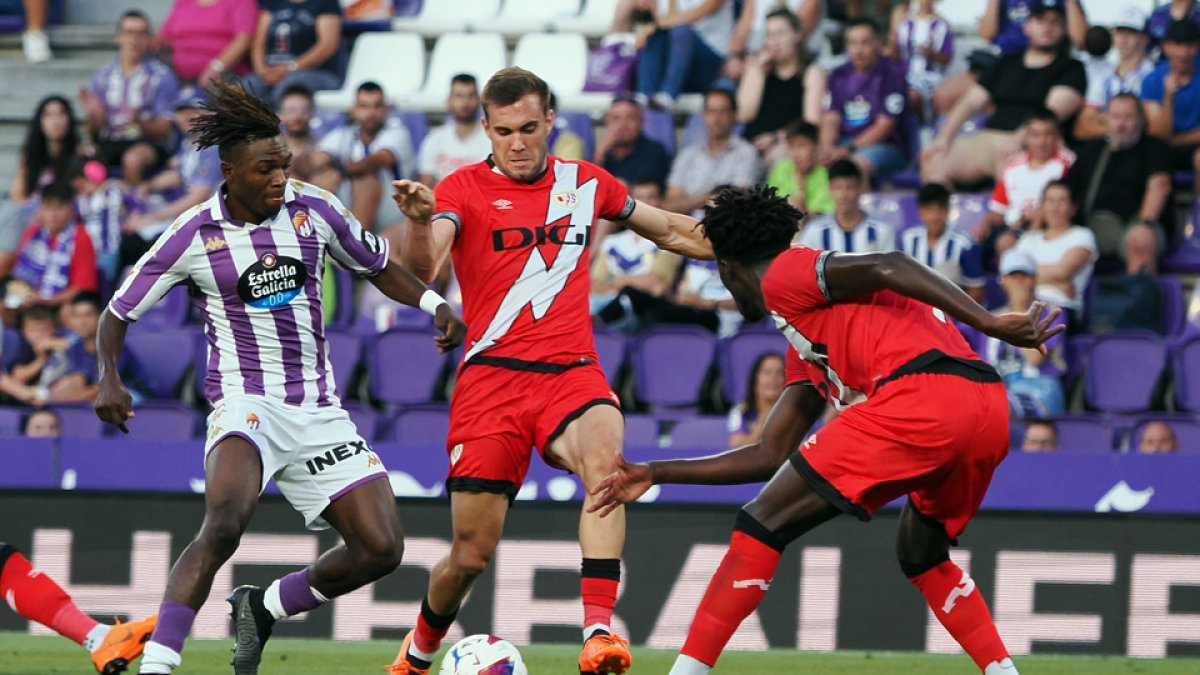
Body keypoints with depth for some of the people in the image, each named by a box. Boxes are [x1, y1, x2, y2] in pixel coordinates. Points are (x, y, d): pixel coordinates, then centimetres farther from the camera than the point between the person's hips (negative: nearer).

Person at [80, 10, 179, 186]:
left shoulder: (162, 77, 3)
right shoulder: (102, 77, 13)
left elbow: (165, 130, 0)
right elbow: (94, 132, 10)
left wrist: (140, 122, -20)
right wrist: (94, 115, -13)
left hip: (147, 143, -3)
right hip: (108, 143, 3)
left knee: (133, 159, -38)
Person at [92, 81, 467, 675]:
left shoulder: (313, 208, 1)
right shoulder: (193, 236, -6)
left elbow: (377, 265, 18)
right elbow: (119, 312, 4)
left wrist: (434, 303, 2)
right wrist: (109, 380, -13)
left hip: (318, 412, 5)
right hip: (245, 403, -5)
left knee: (381, 549, -5)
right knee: (224, 524, -33)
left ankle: (263, 608, 18)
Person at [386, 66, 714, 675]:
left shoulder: (586, 183, 12)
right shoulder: (465, 188, 1)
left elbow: (674, 232, 28)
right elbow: (420, 271, -16)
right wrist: (420, 222, -37)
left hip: (571, 371, 2)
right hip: (492, 375, -2)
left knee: (603, 453, -34)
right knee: (471, 555, -2)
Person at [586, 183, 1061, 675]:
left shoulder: (785, 275, 11)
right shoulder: (805, 349, 37)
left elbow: (886, 268, -6)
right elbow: (772, 455, 39)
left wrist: (990, 323, -15)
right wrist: (658, 474, 42)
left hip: (919, 399, -9)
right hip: (989, 410, 9)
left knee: (762, 526, -1)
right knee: (921, 555, 33)